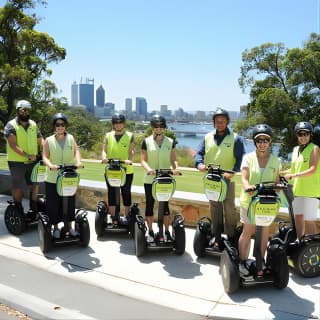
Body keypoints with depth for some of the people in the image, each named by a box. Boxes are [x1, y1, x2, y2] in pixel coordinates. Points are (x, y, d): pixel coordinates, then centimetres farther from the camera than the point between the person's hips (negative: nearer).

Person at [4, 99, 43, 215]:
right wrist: (27, 155, -26)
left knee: (35, 185, 10)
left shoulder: (33, 124, 9)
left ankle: (33, 209, 25)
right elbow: (13, 145, -17)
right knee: (17, 187, 5)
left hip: (32, 162, 5)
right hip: (17, 162, -4)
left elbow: (40, 141, 7)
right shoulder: (11, 125, -7)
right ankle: (19, 210, 20)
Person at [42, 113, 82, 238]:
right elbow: (45, 157, -9)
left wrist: (78, 161, -26)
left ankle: (69, 225, 26)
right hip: (53, 178, -2)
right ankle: (55, 227, 19)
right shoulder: (49, 140, 0)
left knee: (70, 202, 10)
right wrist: (51, 165, -29)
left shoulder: (71, 138, 6)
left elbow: (76, 150, -6)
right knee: (53, 203, 3)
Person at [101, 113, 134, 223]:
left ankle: (126, 215, 16)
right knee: (111, 193, 4)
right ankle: (113, 216, 12)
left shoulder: (129, 135, 6)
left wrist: (129, 160, -26)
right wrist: (104, 157, -20)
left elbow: (131, 150, -6)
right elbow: (104, 149, 3)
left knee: (126, 192, 5)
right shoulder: (108, 135, 11)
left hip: (126, 170, -1)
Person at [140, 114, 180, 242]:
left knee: (165, 205, 5)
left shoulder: (170, 142, 6)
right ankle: (150, 232, 18)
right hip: (150, 179, -1)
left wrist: (175, 168, -16)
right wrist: (148, 169, -23)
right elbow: (143, 160, -4)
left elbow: (173, 159, 5)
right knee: (150, 204, 6)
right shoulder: (146, 141, 1)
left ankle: (167, 232, 16)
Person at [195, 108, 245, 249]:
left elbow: (240, 158, -6)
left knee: (229, 208, -1)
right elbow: (199, 153, 8)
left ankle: (232, 237, 12)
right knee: (214, 208, 11)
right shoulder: (208, 137, 9)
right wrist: (200, 164, -15)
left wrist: (233, 172, -23)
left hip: (227, 179, -3)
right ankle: (216, 236, 21)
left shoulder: (235, 138, -1)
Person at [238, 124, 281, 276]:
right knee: (248, 231, 5)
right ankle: (242, 262, 20)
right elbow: (244, 178, -12)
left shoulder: (275, 160, 5)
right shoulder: (248, 158, -2)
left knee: (265, 232, 8)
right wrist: (247, 187, -34)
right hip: (249, 200, -2)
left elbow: (276, 181, 6)